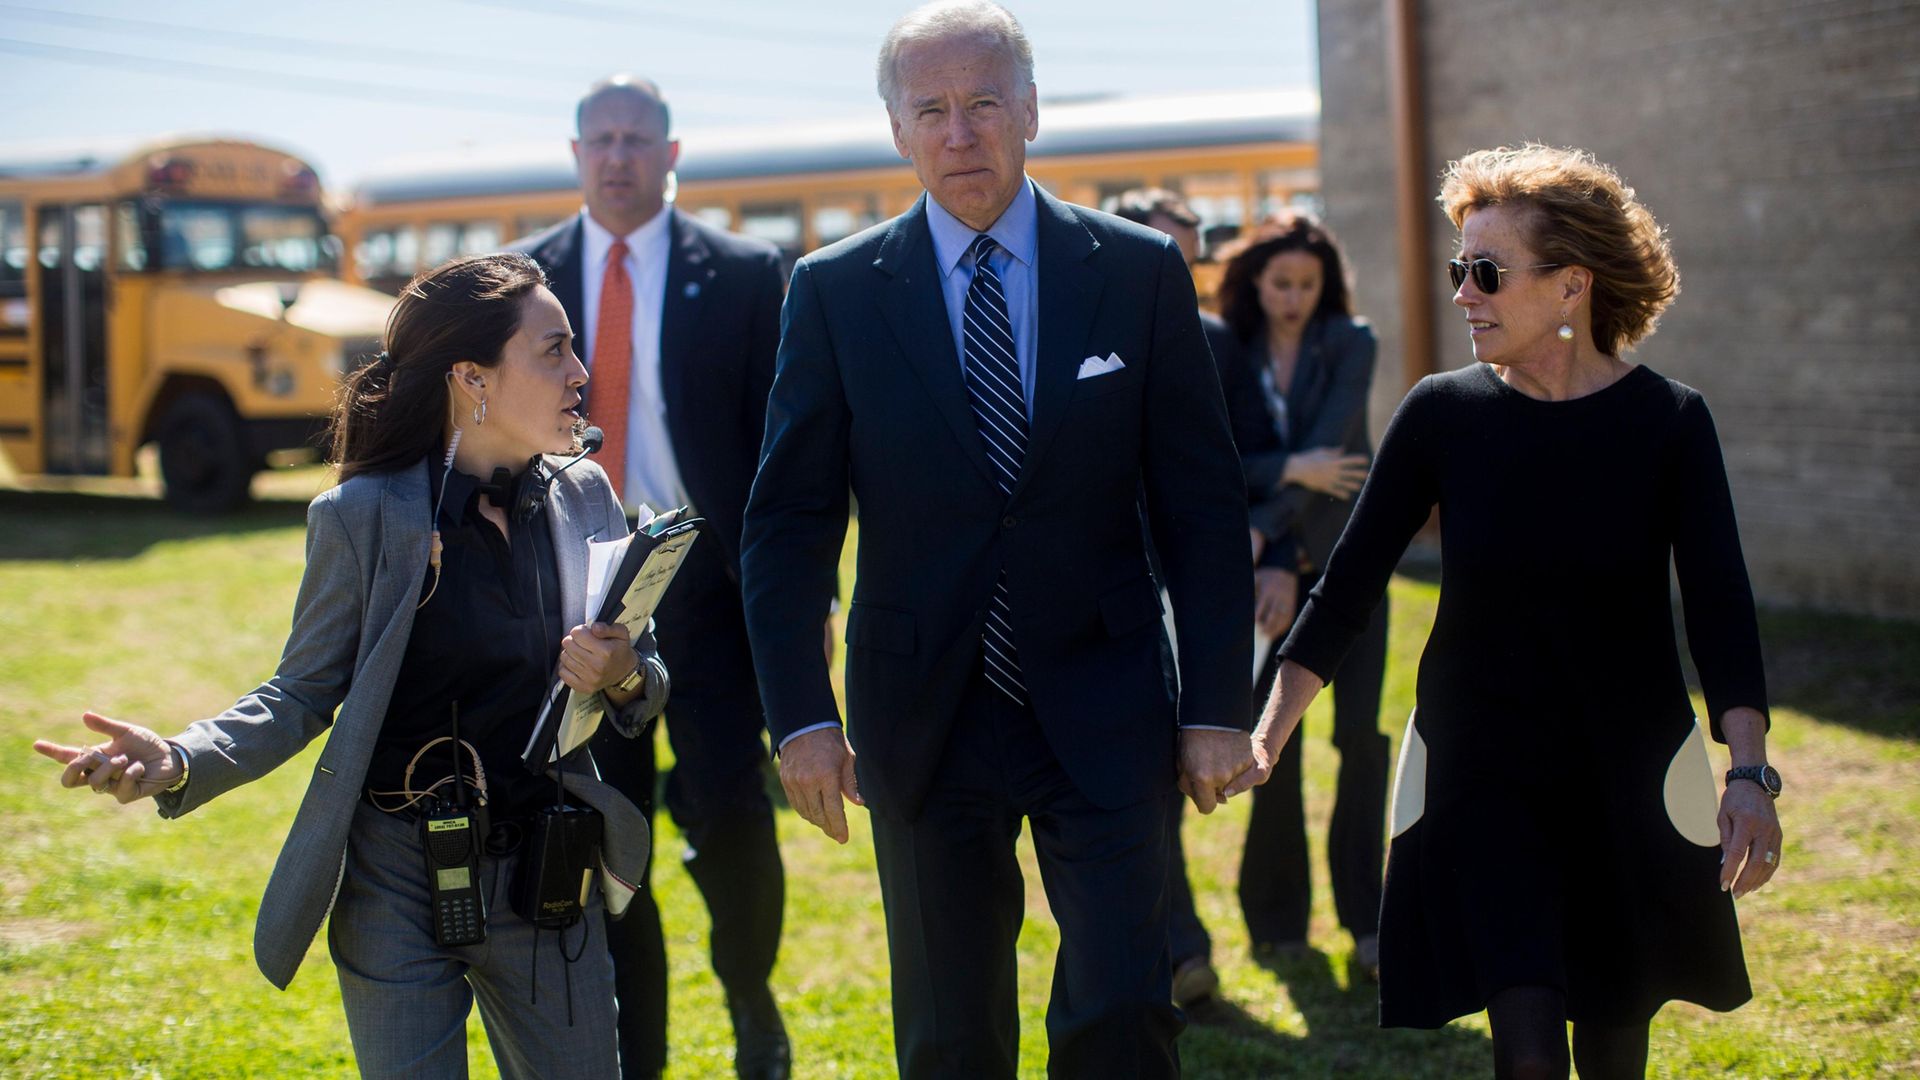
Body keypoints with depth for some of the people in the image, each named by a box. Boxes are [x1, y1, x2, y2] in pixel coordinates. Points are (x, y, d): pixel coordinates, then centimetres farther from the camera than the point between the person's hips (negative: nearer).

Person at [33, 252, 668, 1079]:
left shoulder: (584, 500, 2)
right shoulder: (364, 517, -10)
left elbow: (648, 682, 8)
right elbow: (305, 693, -4)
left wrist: (624, 678, -16)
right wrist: (180, 763, -21)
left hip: (545, 881, 4)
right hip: (399, 883, -4)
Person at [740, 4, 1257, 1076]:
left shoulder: (1142, 271, 1)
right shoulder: (835, 292, 1)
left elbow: (1205, 505, 2)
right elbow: (789, 521, 3)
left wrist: (1219, 705, -3)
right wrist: (802, 715, -5)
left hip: (1104, 715, -1)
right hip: (925, 724, 1)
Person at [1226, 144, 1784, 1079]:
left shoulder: (1668, 422, -7)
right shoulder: (1443, 414, -5)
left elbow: (1719, 606, -12)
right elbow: (1348, 583, -2)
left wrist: (1750, 772, -24)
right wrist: (1267, 736, -11)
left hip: (1630, 774, 0)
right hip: (1480, 774, 0)